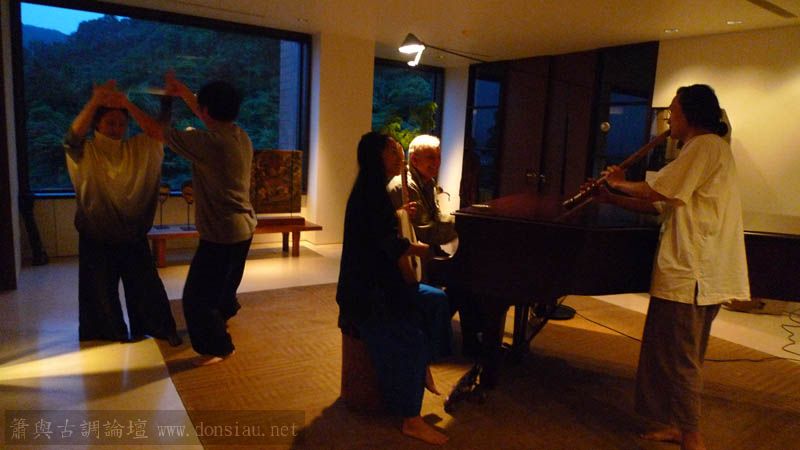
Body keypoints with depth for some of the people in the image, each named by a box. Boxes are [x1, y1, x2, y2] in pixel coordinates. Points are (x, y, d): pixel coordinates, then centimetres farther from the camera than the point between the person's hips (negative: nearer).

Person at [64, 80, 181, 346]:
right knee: (101, 289, 13)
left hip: (133, 235, 2)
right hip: (96, 237, -1)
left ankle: (160, 327, 24)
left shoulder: (140, 149, 1)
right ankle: (110, 333, 32)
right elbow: (73, 136, -26)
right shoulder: (85, 153, -7)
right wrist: (94, 102, -40)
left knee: (146, 284, 9)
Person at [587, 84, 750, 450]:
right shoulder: (703, 149, 21)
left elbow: (656, 191, -17)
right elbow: (662, 205, 16)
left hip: (691, 272, -11)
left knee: (680, 358, -2)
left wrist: (622, 183, 2)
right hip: (698, 270, 11)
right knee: (682, 357, 17)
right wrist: (614, 199, 10)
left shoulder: (705, 145, -12)